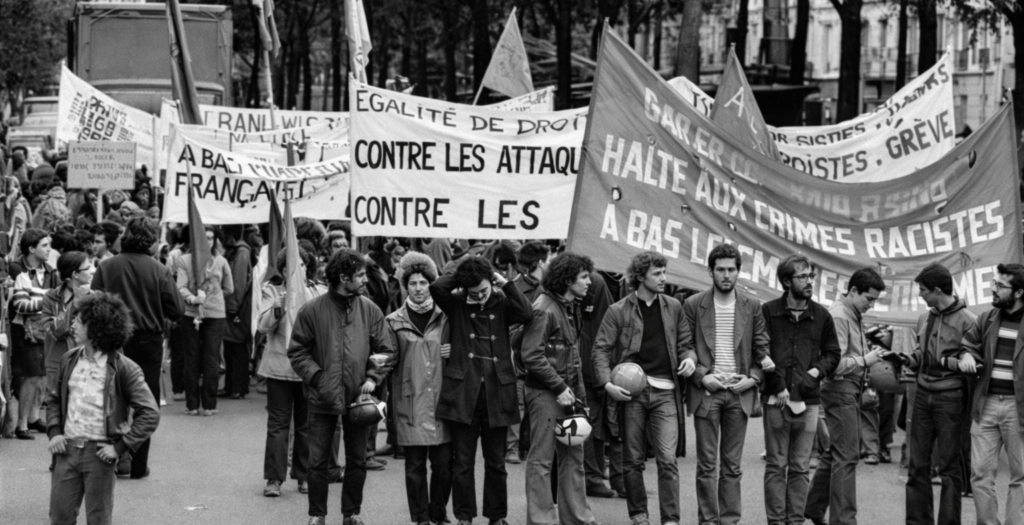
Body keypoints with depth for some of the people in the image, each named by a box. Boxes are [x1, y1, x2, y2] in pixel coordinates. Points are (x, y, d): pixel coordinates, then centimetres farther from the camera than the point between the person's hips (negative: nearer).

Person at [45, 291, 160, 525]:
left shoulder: (123, 369, -11)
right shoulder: (69, 361, 6)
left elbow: (150, 414, -11)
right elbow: (53, 400, 20)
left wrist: (120, 447, -14)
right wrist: (54, 432, 4)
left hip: (99, 453, -4)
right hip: (67, 449, 5)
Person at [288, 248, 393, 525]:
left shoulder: (370, 310, 0)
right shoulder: (312, 310, -8)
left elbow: (384, 350, 5)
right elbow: (297, 351, -3)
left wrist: (373, 378, -9)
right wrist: (317, 378, -14)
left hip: (357, 398, 2)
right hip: (323, 399, -2)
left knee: (357, 460, 10)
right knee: (317, 460, 2)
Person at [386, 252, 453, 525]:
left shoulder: (445, 318, 8)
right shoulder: (395, 322, 5)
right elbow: (390, 359, 7)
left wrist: (454, 353, -4)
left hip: (441, 399, 1)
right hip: (410, 402, -1)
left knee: (443, 463, 1)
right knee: (415, 465, 1)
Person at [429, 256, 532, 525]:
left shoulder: (501, 304, 6)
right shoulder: (457, 305, 3)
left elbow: (526, 313, -13)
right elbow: (436, 287, -15)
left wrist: (505, 283, -8)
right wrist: (461, 276, -3)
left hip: (496, 394, 1)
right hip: (463, 394, -1)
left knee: (496, 462, 9)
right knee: (462, 462, 4)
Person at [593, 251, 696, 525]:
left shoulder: (674, 307, 11)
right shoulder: (618, 311, 1)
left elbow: (685, 342, 19)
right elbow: (601, 349, 0)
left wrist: (689, 358, -4)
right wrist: (607, 383, -13)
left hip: (665, 391, 1)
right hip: (631, 391, -1)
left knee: (668, 459, -8)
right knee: (633, 459, 6)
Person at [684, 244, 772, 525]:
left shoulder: (751, 308, 7)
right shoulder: (693, 305, 2)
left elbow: (762, 351, 10)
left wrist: (753, 378, -5)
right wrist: (701, 376, -10)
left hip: (739, 393, 1)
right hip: (706, 392, -1)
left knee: (732, 465, 4)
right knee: (706, 465, -1)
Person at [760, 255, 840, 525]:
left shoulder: (821, 316, 8)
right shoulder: (768, 312, -1)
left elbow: (832, 353, 16)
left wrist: (817, 371, -3)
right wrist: (777, 386, -8)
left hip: (809, 401, 2)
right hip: (776, 400, -2)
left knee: (801, 468, 5)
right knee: (776, 466, 1)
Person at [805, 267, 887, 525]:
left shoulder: (854, 314, 13)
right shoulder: (838, 315, -16)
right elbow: (834, 363, -21)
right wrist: (865, 361, -15)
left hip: (851, 390, 10)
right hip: (840, 389, -10)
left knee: (835, 453, 16)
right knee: (846, 456, -8)